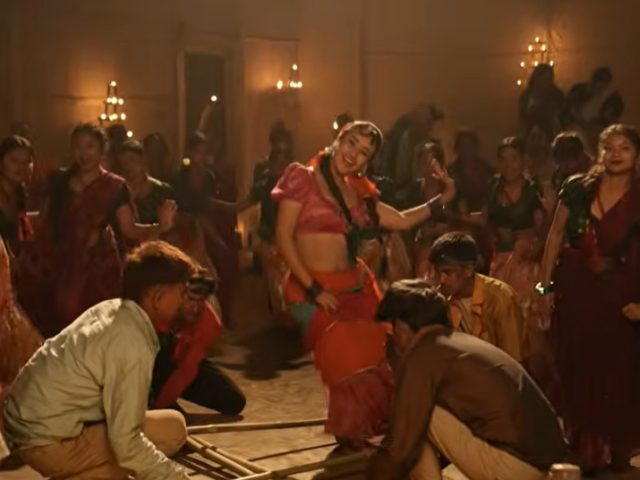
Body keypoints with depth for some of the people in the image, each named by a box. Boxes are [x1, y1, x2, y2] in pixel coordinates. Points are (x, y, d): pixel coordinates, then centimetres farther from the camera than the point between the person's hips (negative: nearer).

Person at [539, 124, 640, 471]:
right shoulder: (577, 188, -2)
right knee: (575, 369, 8)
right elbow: (556, 236, 5)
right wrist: (545, 285, 3)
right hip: (574, 290, 2)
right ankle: (580, 449, 22)